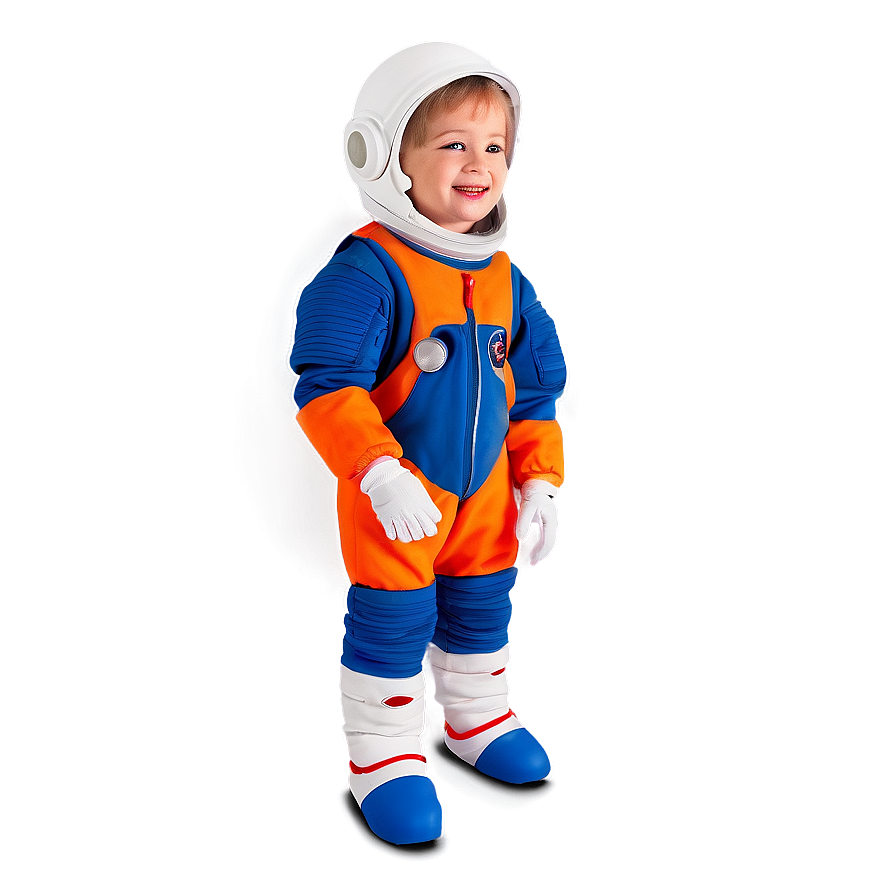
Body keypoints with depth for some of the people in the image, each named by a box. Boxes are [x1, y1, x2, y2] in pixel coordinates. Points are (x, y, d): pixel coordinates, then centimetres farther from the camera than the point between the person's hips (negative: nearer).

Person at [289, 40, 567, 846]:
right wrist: (381, 471, -38)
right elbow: (325, 384, -26)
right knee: (391, 620, 6)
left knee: (481, 610, 21)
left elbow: (535, 390, 10)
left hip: (485, 491, 6)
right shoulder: (365, 273, -19)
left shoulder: (506, 281, 3)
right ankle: (382, 752, 28)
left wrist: (540, 480, 6)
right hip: (394, 498, -6)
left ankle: (479, 718, 45)